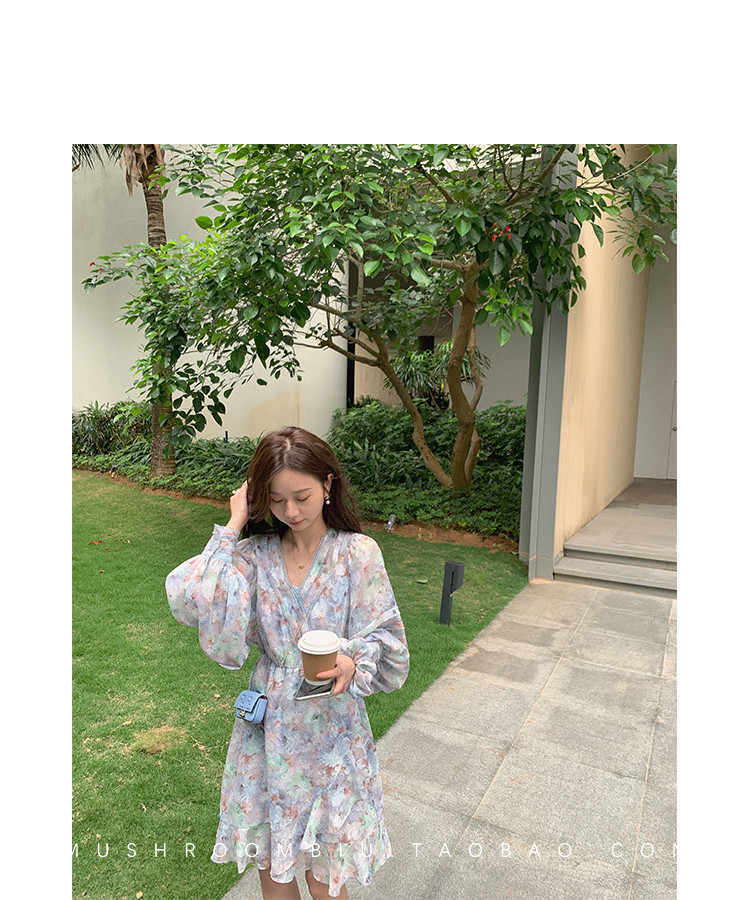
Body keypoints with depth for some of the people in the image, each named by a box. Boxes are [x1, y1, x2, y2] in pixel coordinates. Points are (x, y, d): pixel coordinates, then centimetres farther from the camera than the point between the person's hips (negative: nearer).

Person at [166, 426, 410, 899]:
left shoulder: (357, 553, -12)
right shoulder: (255, 554, -4)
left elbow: (385, 640, -10)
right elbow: (190, 601, -19)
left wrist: (353, 663, -31)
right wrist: (233, 527, -15)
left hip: (332, 731, -2)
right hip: (269, 730, 3)